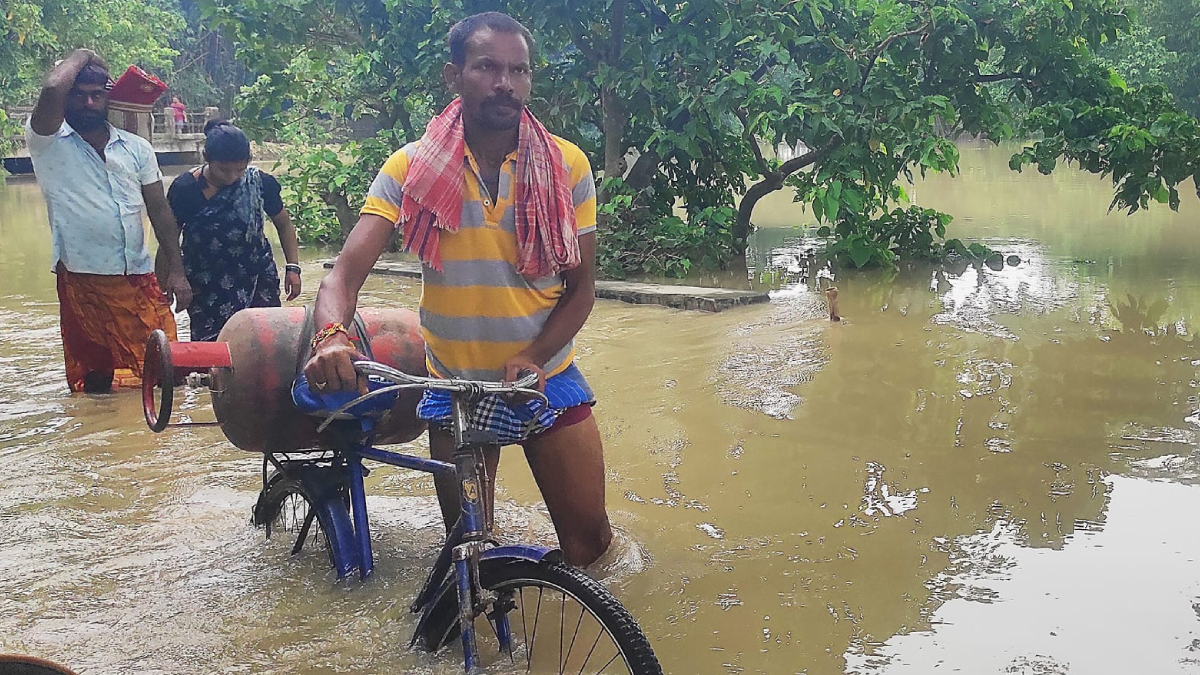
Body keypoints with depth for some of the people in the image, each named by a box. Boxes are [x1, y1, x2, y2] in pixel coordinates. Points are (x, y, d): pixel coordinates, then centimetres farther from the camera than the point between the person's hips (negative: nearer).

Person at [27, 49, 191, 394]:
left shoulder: (136, 147, 10)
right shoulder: (48, 143, -2)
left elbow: (160, 211, 10)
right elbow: (52, 90, -23)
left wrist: (176, 271, 2)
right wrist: (82, 55, -4)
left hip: (140, 280, 3)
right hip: (82, 282, -3)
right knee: (94, 386, 5)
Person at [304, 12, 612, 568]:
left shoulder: (566, 166, -7)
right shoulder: (410, 169, -8)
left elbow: (581, 287, -4)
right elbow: (346, 272, -16)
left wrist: (531, 359, -22)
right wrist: (332, 335, -40)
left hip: (548, 381, 0)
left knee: (588, 538, 1)